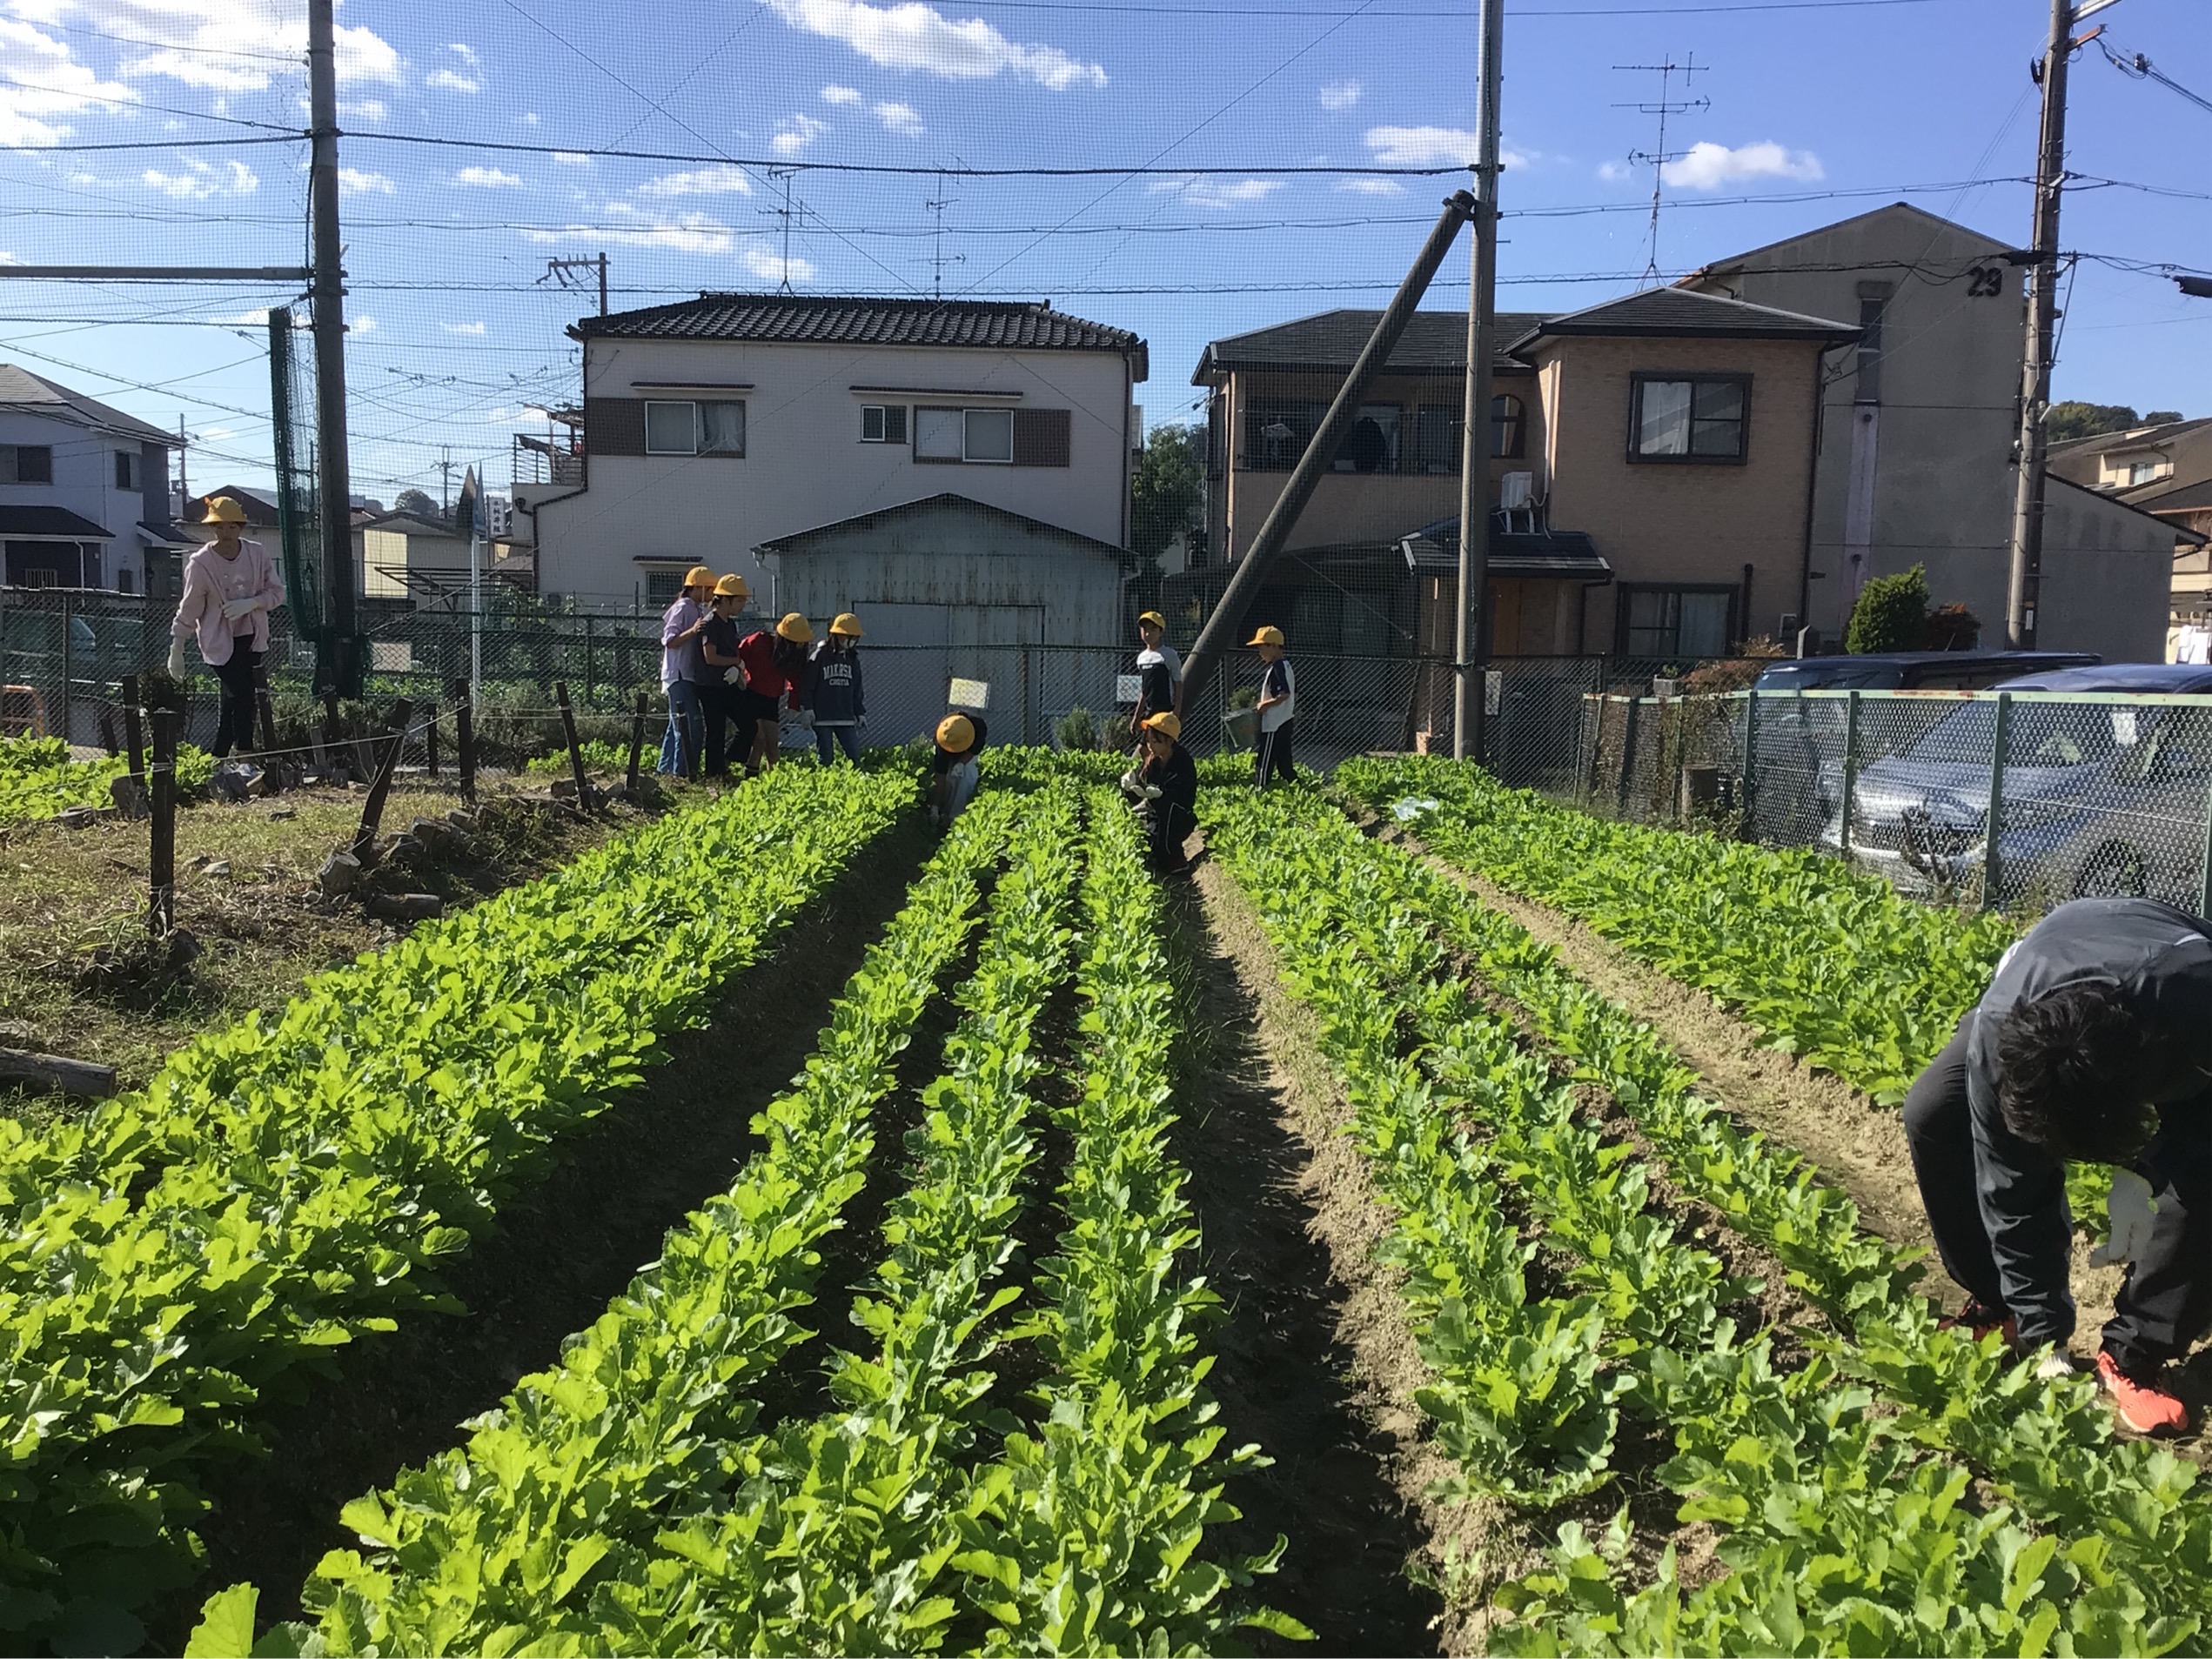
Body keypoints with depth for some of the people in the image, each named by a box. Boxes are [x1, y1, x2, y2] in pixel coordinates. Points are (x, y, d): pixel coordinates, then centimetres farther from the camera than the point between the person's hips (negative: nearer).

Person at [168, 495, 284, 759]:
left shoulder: (256, 554, -2)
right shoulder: (200, 563, -11)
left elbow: (277, 592, 3)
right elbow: (189, 609, -6)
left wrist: (250, 603, -17)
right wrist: (176, 651, -3)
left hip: (251, 639, 4)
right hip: (220, 642, -4)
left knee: (233, 700, 9)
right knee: (242, 697, -13)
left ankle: (217, 756, 20)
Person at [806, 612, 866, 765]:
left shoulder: (853, 658, 12)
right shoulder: (819, 655, -5)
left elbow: (857, 689, 18)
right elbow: (807, 684, -6)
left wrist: (860, 713, 14)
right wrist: (807, 708, -12)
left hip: (846, 717, 5)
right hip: (822, 717, -5)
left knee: (855, 754, -1)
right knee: (826, 757, -2)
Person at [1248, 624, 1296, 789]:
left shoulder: (1276, 668, -17)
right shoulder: (1287, 665, 14)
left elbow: (1284, 694, -27)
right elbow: (1295, 695, 18)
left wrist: (1266, 705, -16)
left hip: (1273, 725, -10)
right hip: (1285, 721, 10)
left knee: (1264, 763, -7)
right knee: (1284, 762, 14)